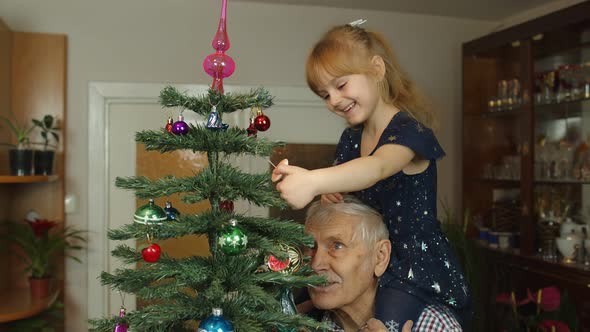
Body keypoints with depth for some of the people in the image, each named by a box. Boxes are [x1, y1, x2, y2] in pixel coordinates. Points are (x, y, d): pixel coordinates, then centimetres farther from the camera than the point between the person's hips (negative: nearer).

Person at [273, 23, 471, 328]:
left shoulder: (408, 130, -13)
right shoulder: (349, 139, 9)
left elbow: (378, 167, -34)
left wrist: (312, 181, -50)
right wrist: (329, 192, -10)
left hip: (420, 272, -6)